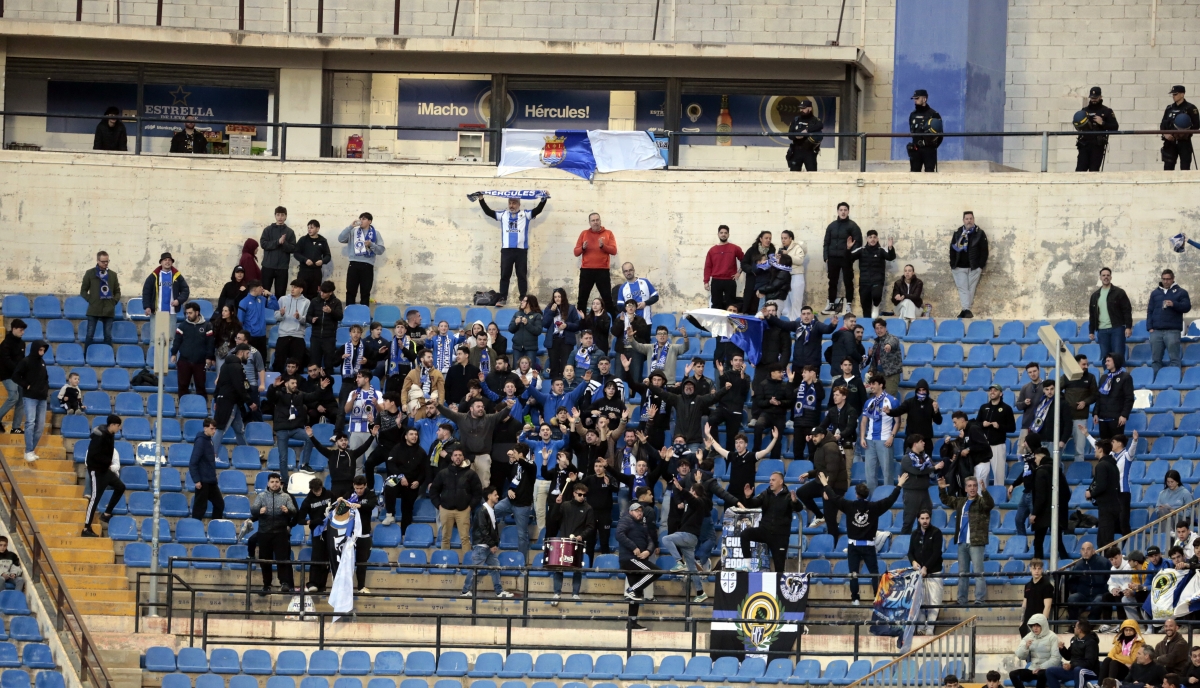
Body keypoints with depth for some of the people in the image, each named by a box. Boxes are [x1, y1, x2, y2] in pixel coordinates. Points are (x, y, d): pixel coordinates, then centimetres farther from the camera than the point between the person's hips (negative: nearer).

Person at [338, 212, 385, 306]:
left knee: (365, 293, 5)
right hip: (354, 264, 1)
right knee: (350, 291, 2)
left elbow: (381, 250, 2)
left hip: (367, 266, -1)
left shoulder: (375, 234, 6)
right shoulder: (353, 231, 8)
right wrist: (350, 227, -10)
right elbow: (341, 239, -4)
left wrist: (371, 245, -16)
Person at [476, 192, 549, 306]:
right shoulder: (502, 215, 13)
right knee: (504, 275, 2)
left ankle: (524, 299, 6)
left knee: (522, 275, 3)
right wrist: (481, 200, 4)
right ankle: (502, 299, 4)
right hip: (506, 250, 1)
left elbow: (538, 210, -1)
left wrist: (544, 199, -12)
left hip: (521, 250, -1)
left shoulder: (526, 215, 8)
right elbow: (488, 211, 11)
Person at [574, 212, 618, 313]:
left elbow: (614, 251, -3)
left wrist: (603, 245, -20)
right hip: (586, 270, 1)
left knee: (607, 297, -2)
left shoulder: (608, 234, 6)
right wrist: (583, 248, -15)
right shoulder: (584, 233, 8)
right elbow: (576, 252, 7)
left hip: (602, 270, -1)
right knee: (582, 298, 1)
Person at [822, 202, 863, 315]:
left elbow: (858, 242, -6)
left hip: (846, 259, -4)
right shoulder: (832, 226, 12)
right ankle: (831, 304, 14)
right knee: (832, 282, 7)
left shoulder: (852, 226, 0)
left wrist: (852, 256, -19)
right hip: (833, 258, 4)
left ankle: (849, 305, 5)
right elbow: (826, 243, 13)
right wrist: (826, 257, 3)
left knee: (848, 282, 0)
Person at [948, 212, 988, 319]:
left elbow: (984, 251, 1)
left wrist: (981, 266, -7)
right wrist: (952, 266, 1)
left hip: (974, 267, -2)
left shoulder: (980, 234, 2)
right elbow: (952, 250, 8)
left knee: (971, 289, -1)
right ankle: (966, 310, -13)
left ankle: (966, 310, 2)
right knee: (963, 288, -7)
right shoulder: (957, 233, 8)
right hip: (960, 266, 2)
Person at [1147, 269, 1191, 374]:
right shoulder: (1155, 293, 19)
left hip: (1172, 331, -4)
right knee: (1155, 359, 4)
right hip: (1156, 331, 4)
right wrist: (1150, 327, 5)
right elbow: (1150, 311, 17)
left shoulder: (1180, 292, 9)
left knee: (1174, 359, -7)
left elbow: (1187, 307, -3)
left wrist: (1174, 304, -19)